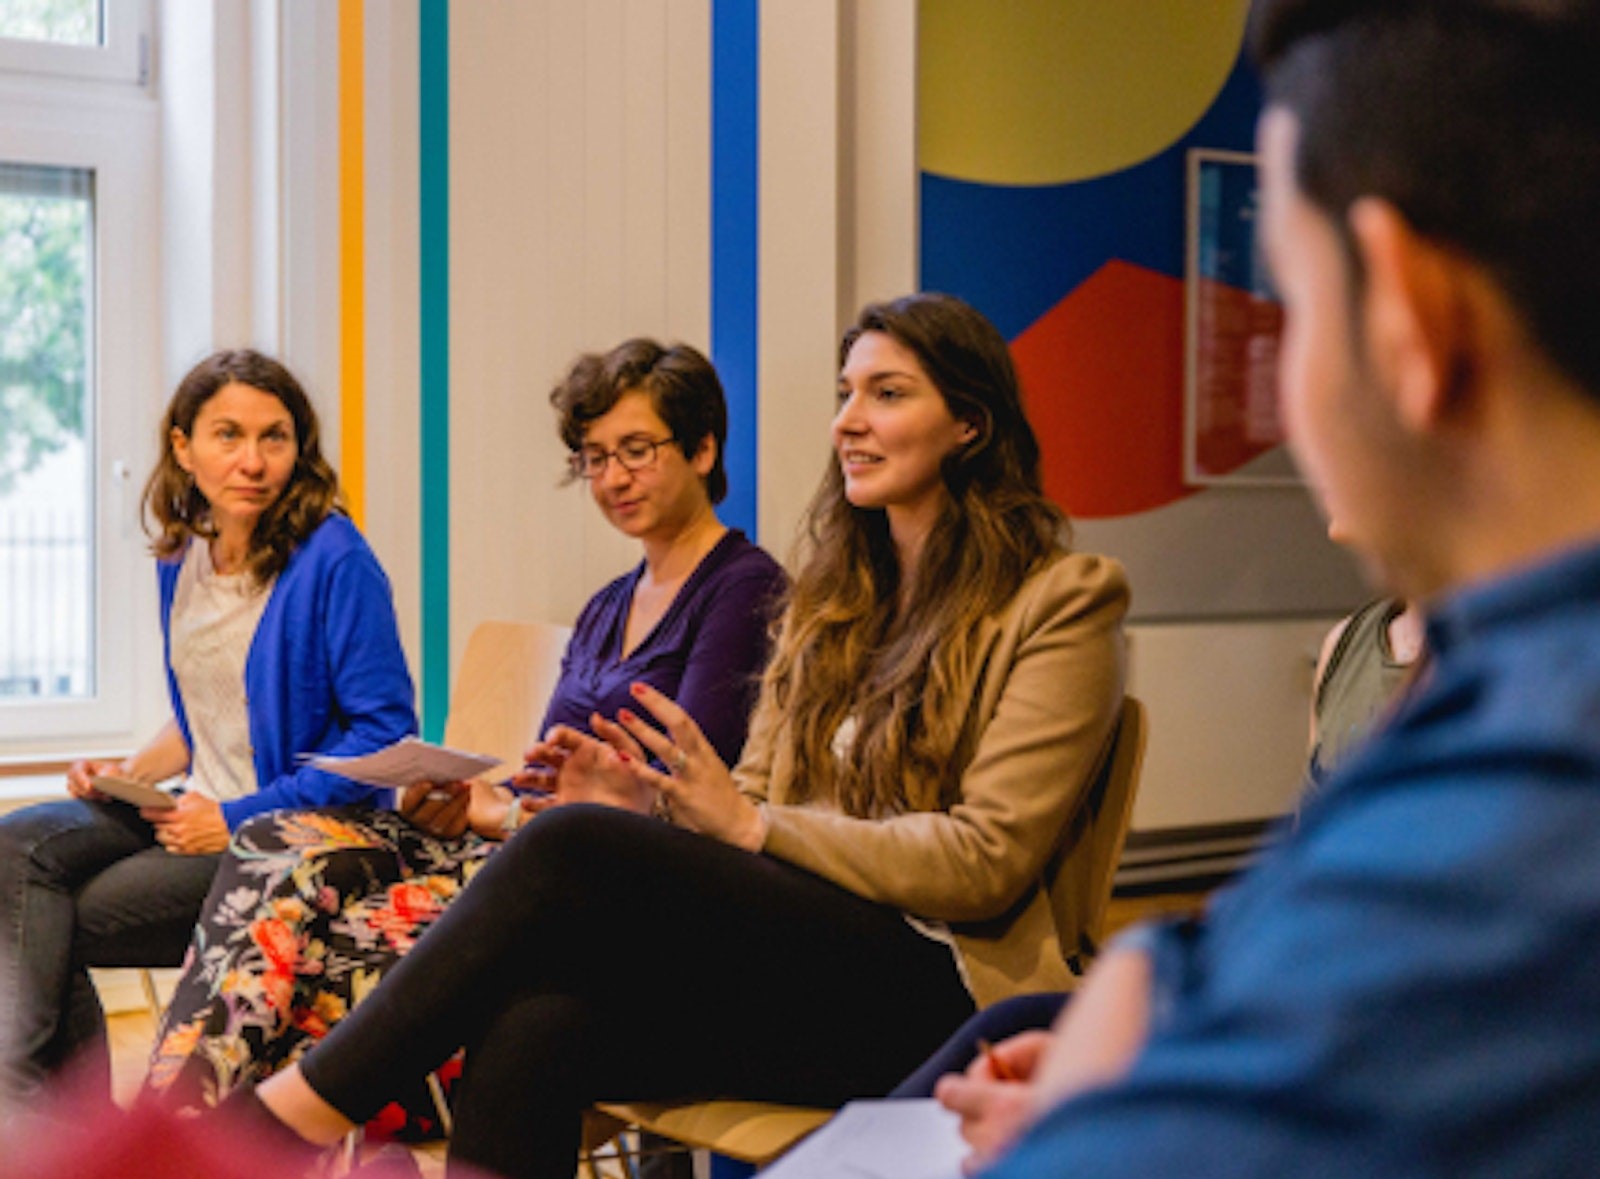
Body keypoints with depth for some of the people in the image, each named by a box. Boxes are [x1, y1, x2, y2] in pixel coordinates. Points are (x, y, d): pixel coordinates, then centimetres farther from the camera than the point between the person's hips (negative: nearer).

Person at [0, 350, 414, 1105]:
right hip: (199, 813, 7)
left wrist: (242, 818, -18)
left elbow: (385, 734, -16)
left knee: (62, 922, -18)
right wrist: (132, 772, 4)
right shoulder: (182, 557, 10)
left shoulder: (333, 561, -13)